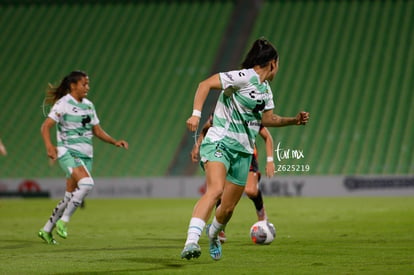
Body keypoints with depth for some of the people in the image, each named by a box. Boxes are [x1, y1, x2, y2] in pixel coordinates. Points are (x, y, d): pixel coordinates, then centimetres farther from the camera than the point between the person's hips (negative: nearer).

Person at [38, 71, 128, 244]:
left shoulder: (88, 105, 14)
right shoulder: (63, 104, -8)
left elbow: (97, 131, 20)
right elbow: (45, 127, -14)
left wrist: (115, 142, 5)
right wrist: (49, 146, -31)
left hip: (85, 155, 7)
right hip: (68, 152, -7)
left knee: (70, 197, 6)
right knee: (87, 183, -29)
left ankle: (47, 230, 20)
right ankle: (63, 221, -17)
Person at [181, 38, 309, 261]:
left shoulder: (265, 89, 16)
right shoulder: (244, 77, -11)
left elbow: (267, 119, 27)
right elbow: (205, 84, -16)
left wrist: (294, 120, 16)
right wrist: (196, 114, -27)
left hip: (243, 151, 8)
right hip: (219, 142, -8)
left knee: (228, 208, 8)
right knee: (215, 190, -31)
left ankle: (213, 234, 40)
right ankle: (191, 242, -39)